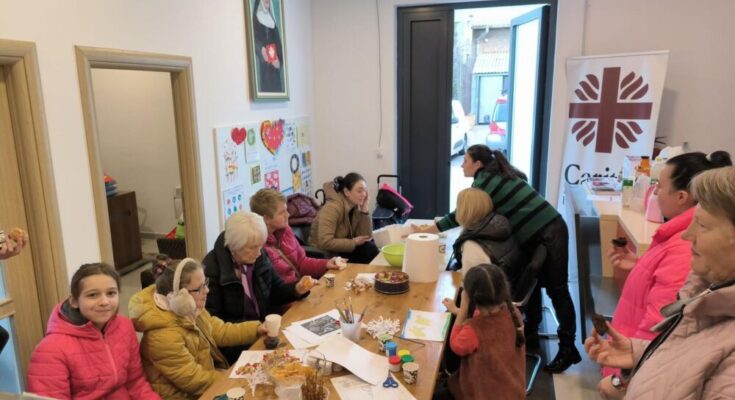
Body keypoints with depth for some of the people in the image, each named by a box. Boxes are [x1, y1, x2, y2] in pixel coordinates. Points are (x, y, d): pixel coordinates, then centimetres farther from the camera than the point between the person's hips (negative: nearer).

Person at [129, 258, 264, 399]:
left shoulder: (190, 310, -5)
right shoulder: (164, 335, -31)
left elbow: (220, 331, 4)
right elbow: (194, 382, -25)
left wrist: (258, 328, -4)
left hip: (205, 375, 8)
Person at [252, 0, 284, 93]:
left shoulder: (272, 19, 17)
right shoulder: (256, 17, 0)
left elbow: (278, 42, 11)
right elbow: (254, 39, -8)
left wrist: (279, 59, -3)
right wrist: (261, 49, -28)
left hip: (275, 62, 5)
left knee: (276, 86, 3)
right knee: (266, 85, -10)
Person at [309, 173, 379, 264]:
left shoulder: (357, 206, -3)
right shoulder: (332, 208, -23)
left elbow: (366, 237, -6)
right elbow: (325, 243, -32)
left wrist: (365, 210, -15)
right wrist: (354, 242, -22)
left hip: (343, 249, 7)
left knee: (370, 248, -15)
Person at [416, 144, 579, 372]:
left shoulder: (485, 180, -13)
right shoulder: (496, 176, 13)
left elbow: (462, 214, -15)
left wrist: (424, 231, -11)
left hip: (549, 233, -10)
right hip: (537, 233, 10)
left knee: (556, 289, -2)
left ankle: (567, 348, 8)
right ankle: (530, 335, 28)